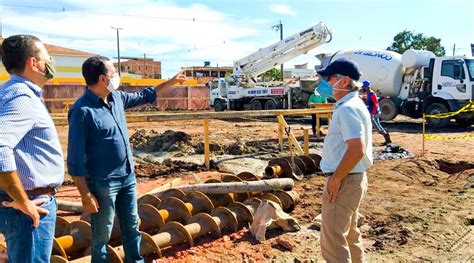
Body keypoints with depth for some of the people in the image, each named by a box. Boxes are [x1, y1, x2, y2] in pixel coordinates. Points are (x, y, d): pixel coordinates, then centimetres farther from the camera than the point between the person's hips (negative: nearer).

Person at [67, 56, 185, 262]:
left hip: (128, 176, 8)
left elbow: (144, 96, 24)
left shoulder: (116, 97, 3)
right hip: (103, 183, -7)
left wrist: (172, 81, 28)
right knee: (102, 235, 8)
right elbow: (75, 159, -18)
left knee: (132, 227, 20)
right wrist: (85, 195, -18)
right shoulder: (83, 110, -20)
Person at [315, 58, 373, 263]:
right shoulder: (353, 105, 13)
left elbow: (357, 149, -29)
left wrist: (335, 179, -21)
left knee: (333, 242, -3)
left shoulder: (347, 109, -20)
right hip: (353, 179, 11)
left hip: (344, 182, -11)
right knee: (349, 234, 24)